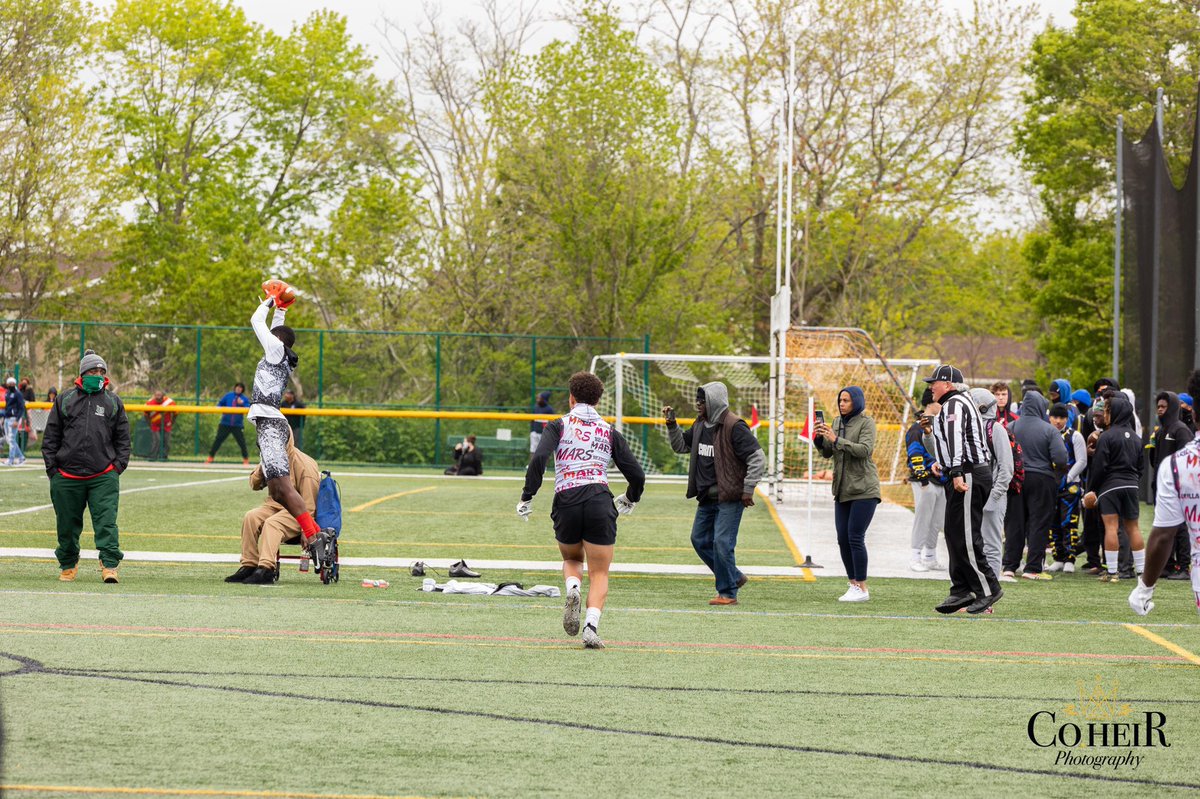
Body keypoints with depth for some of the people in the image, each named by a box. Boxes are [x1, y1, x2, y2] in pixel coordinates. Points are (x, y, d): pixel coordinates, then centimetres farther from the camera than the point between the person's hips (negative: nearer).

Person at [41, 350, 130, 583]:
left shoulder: (113, 402, 11)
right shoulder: (65, 400, 9)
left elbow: (123, 439, 14)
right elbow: (50, 437, 11)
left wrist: (118, 465, 2)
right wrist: (52, 467, 4)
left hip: (103, 476, -1)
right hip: (67, 476, 1)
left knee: (106, 522, -13)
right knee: (67, 524, 9)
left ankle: (109, 565, -16)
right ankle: (68, 564, 25)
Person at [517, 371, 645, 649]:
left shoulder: (559, 426, 8)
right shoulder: (609, 432, 13)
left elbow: (538, 459, -10)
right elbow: (637, 475, 13)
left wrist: (527, 497, -5)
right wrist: (630, 499, 33)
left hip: (566, 503, 0)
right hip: (600, 502, 0)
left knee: (571, 560, 26)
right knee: (599, 574, 6)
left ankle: (572, 590, -7)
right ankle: (592, 626, -16)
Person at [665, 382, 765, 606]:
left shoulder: (734, 427, -15)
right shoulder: (700, 426, 10)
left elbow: (757, 458, -16)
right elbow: (681, 446, 25)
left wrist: (748, 489, -16)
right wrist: (672, 425, 10)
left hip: (729, 497, -9)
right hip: (707, 496, 9)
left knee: (722, 543, -10)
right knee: (700, 540, 12)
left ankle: (728, 593, 1)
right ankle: (734, 577, 25)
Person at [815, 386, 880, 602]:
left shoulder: (866, 422, -7)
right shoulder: (837, 421, 13)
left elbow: (865, 449, -21)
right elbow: (827, 453, 13)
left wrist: (837, 440, -25)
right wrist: (819, 439, -7)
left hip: (863, 489, -7)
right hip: (843, 490, 7)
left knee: (855, 537, -11)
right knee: (843, 538, 5)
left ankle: (862, 588, -6)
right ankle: (854, 584, 13)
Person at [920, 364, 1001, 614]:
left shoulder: (954, 404, -9)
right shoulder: (950, 406, 24)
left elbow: (956, 438, -24)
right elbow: (936, 448, 33)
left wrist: (957, 473, -32)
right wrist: (929, 432, 16)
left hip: (969, 475, -11)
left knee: (964, 538, -10)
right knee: (954, 535, 12)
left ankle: (987, 589, -8)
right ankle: (962, 591, 14)